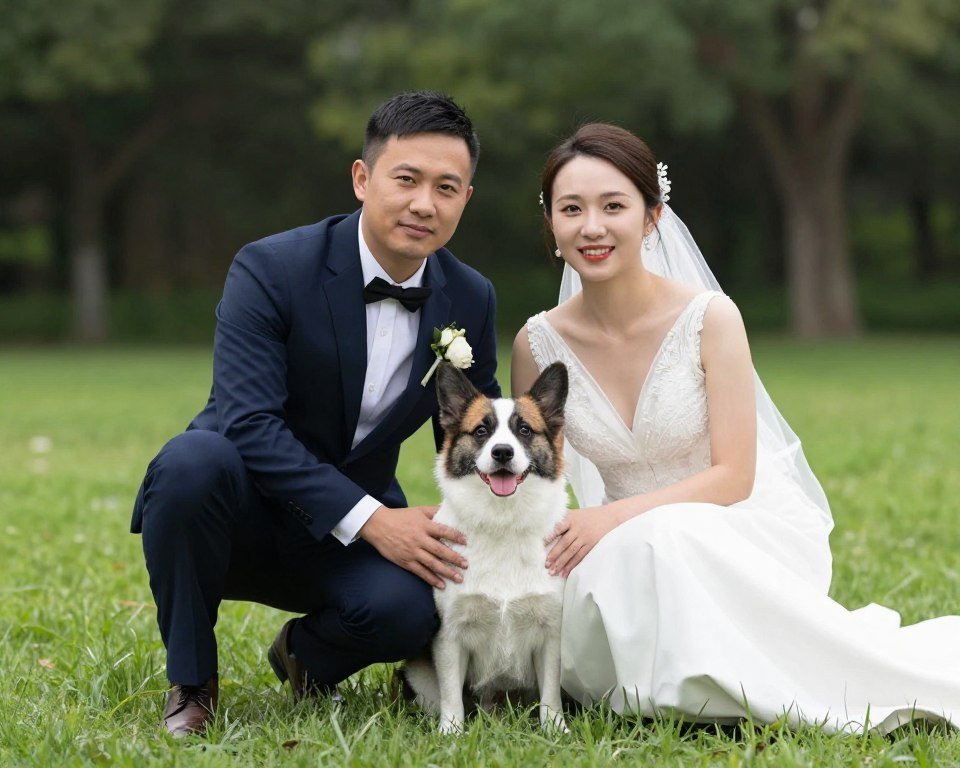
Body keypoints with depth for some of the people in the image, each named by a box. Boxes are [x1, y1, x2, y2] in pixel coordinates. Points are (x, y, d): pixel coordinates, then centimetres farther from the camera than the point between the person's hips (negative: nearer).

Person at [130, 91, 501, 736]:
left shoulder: (471, 300, -2)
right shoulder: (271, 269, -18)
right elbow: (248, 422, -27)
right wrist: (369, 519, -33)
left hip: (352, 531, 3)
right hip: (241, 512, -2)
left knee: (409, 608, -31)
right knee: (196, 457, -37)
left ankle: (307, 653, 8)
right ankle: (191, 682, -14)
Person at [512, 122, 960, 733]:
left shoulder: (709, 318, -14)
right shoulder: (539, 343, -5)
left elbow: (733, 476, -15)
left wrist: (616, 517, -26)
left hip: (748, 529, -2)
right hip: (632, 550, 3)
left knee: (660, 540, -37)